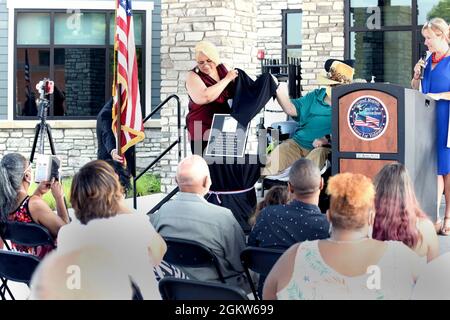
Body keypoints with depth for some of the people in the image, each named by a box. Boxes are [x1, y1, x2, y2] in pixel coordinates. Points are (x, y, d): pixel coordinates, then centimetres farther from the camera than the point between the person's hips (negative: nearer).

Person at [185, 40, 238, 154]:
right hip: (202, 132, -5)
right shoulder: (193, 76, -10)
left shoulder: (221, 69, 6)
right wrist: (227, 79, -20)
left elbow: (232, 93, 22)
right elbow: (205, 97, -29)